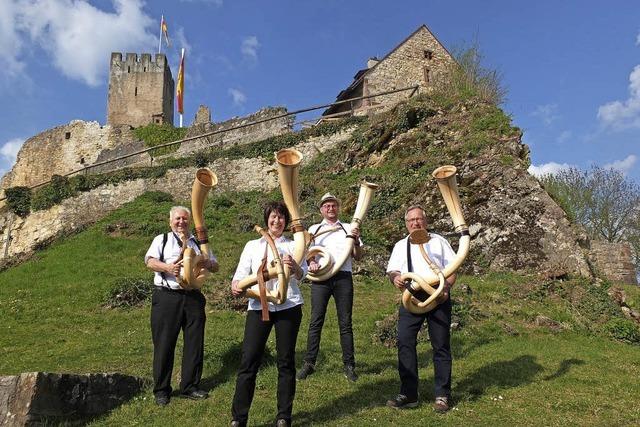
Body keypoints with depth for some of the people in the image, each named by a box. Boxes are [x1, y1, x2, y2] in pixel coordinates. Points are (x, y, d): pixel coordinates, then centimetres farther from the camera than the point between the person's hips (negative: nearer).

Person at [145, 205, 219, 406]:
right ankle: (161, 390, 14)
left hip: (193, 297, 3)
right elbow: (149, 260, -5)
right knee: (164, 344, 1)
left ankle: (190, 386, 20)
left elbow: (215, 266, 16)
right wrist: (167, 267, -25)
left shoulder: (198, 242, 18)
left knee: (194, 343, 6)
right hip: (167, 297, -3)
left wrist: (208, 263, -9)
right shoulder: (162, 240, 10)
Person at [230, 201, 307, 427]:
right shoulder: (252, 246, 15)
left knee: (286, 360, 5)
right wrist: (236, 286, -15)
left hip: (288, 305, 0)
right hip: (259, 306, 1)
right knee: (249, 360, -4)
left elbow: (302, 275, -5)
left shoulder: (293, 245, 9)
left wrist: (294, 267, -28)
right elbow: (241, 273, 7)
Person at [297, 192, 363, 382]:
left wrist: (356, 241, -10)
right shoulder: (314, 229, 15)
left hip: (343, 277, 0)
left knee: (345, 323, 2)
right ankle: (309, 363, 7)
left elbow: (358, 257, 9)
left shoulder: (348, 228, 14)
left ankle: (349, 365, 8)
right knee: (316, 322, -1)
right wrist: (311, 262, -12)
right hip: (321, 277, 0)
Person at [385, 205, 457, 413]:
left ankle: (442, 395, 13)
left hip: (438, 297, -1)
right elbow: (392, 269, 8)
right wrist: (395, 277, -16)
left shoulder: (438, 241, 11)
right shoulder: (401, 245, 17)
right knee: (405, 343, -6)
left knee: (441, 346, 2)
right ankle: (408, 394, 3)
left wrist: (446, 288, -13)